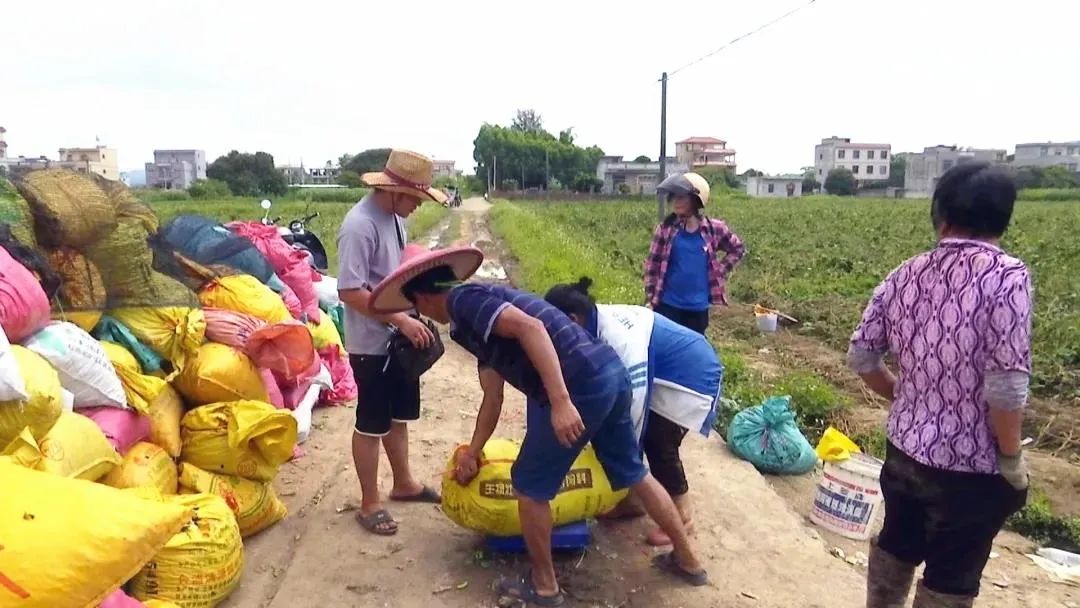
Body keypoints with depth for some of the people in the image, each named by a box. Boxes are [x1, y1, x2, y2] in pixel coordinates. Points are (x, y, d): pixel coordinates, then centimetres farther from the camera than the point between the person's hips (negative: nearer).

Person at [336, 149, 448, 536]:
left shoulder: (394, 217, 5)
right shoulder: (360, 226, -23)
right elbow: (350, 292, -26)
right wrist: (402, 320, -26)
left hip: (400, 340, 9)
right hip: (371, 345, -8)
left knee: (398, 416, 22)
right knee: (371, 425, 6)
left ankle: (404, 484, 40)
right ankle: (369, 505, 23)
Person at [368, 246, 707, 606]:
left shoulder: (464, 300, -4)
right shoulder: (477, 317, 24)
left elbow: (530, 327, -22)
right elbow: (493, 399, 27)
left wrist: (560, 401, -27)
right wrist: (471, 453, 34)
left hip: (581, 386, -10)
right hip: (609, 371, 10)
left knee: (529, 485, 10)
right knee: (632, 474, 26)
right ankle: (687, 560, 42)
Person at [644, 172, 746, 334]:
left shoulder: (713, 228, -3)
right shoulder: (666, 228, -5)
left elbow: (738, 248, 13)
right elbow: (652, 264, 0)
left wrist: (720, 272, 3)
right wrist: (650, 299, -3)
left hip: (698, 307, 1)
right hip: (668, 305, -1)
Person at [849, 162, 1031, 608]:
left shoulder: (906, 275, -2)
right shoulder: (1007, 276, -18)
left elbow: (860, 357, 2)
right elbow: (1006, 385, -23)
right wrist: (1012, 459, -8)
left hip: (904, 448, 5)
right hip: (972, 465, -5)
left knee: (895, 545, 24)